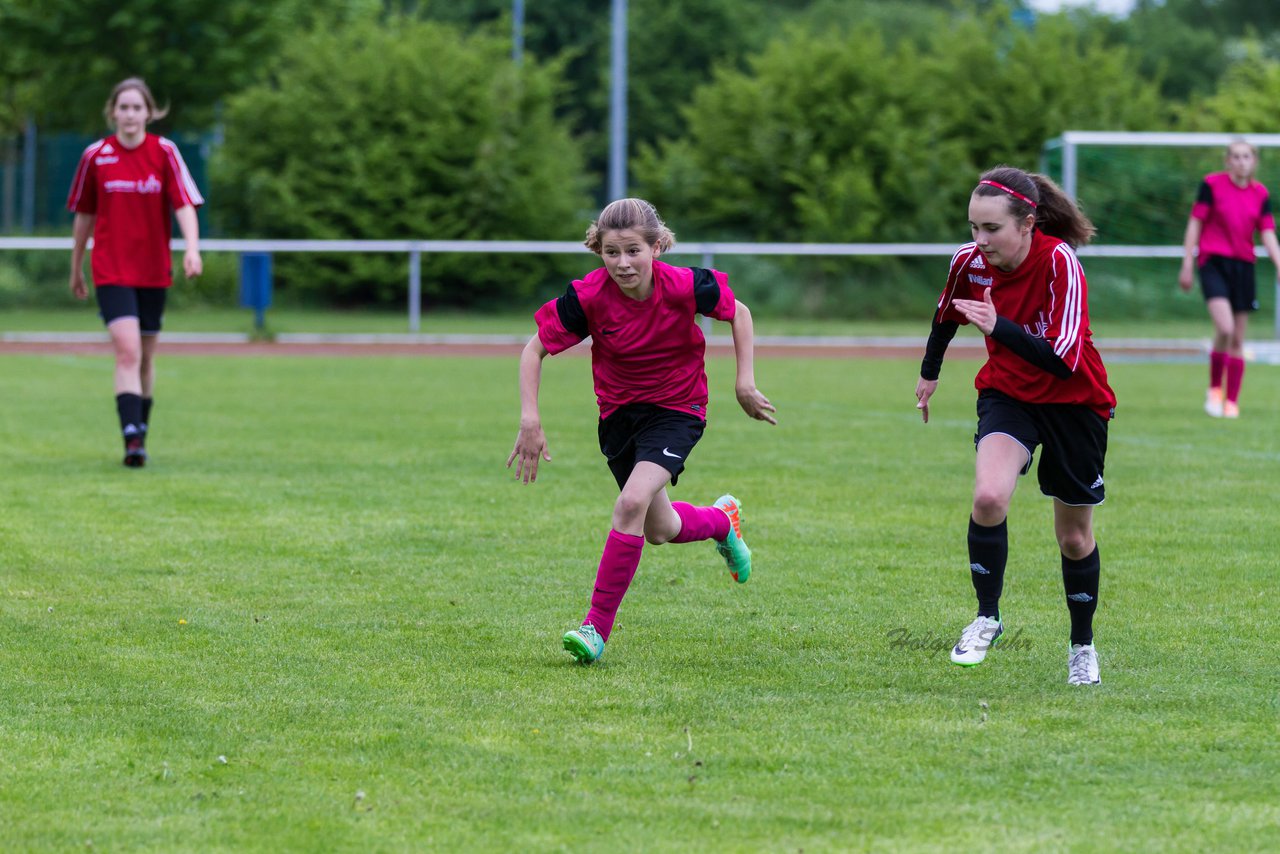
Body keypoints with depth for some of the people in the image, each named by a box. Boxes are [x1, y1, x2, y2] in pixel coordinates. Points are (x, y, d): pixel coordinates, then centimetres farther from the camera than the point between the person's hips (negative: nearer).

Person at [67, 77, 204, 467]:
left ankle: (141, 432, 27)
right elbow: (84, 216, 10)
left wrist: (192, 248, -26)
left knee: (146, 357, 11)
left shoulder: (164, 152, -2)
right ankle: (132, 440, -25)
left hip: (154, 270, 2)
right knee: (127, 351, -17)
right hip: (111, 270, -2)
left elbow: (185, 205, -9)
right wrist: (76, 269, 16)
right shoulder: (95, 156, 0)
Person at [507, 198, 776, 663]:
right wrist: (530, 421, -19)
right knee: (658, 530, 16)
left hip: (676, 410, -3)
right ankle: (722, 519, 52)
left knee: (632, 503, -25)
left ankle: (597, 626, -17)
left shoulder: (684, 287, -23)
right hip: (619, 412, 3)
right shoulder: (588, 297, -22)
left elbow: (738, 312, -3)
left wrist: (745, 383, -6)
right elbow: (535, 349, -10)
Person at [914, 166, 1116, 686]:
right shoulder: (970, 262, -14)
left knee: (1074, 539, 10)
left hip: (1075, 403, -2)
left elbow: (1064, 360, -34)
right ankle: (987, 618, -8)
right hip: (1008, 394, 2)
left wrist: (998, 326, -44)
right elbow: (947, 314, 11)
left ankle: (1082, 645, 34)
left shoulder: (1059, 262, -28)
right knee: (989, 497, -26)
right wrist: (930, 372, 26)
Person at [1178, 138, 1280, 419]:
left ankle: (1232, 402, 13)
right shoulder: (1212, 184, -2)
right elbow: (1195, 224, 0)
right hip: (1213, 262, -4)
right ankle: (1214, 389, -1)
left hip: (1243, 266, 4)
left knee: (1238, 340, 4)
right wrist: (1187, 265, -3)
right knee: (1225, 328, -21)